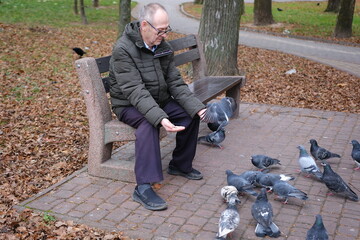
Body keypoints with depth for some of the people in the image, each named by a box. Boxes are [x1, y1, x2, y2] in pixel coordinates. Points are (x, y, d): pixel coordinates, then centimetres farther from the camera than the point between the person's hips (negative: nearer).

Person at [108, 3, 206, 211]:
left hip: (160, 100, 7)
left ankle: (181, 165, 11)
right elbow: (135, 91, -31)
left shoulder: (164, 47, -1)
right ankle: (144, 187, -34)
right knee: (148, 123, -36)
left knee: (191, 114, -10)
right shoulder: (123, 49, -23)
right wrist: (160, 118, -45)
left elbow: (176, 83, -4)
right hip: (129, 105, -7)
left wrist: (198, 108, -19)